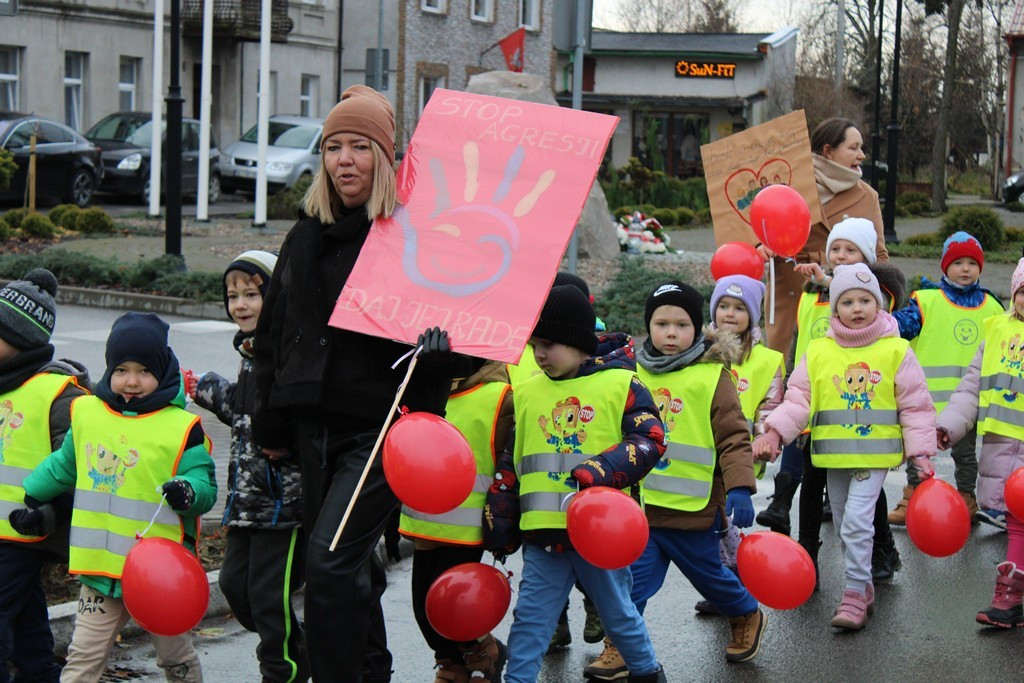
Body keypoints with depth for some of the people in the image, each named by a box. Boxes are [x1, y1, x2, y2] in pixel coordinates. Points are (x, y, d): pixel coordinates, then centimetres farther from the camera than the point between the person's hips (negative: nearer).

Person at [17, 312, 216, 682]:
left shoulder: (182, 427, -9)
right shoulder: (86, 413, 4)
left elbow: (205, 485, -8)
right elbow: (63, 466, 22)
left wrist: (188, 491, -30)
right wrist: (28, 495, 27)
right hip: (102, 569, 3)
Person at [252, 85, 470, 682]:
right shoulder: (308, 235, 12)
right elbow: (273, 334, 18)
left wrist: (443, 343, -29)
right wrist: (271, 426, 17)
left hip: (383, 426, -6)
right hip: (315, 424, 6)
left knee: (331, 559, -15)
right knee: (351, 564, 16)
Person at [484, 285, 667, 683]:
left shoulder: (621, 385, -4)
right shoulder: (528, 393, 9)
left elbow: (650, 440, -11)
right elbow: (509, 464, 13)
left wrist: (602, 470, -25)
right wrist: (499, 527, 11)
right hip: (542, 532, 3)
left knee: (619, 613, 14)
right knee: (530, 620, 3)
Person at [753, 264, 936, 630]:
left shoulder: (895, 351, -2)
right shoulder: (818, 352, 3)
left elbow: (915, 405, 2)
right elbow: (799, 398, 3)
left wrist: (920, 452, 0)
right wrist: (775, 431, -12)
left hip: (875, 453, -4)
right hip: (834, 454, 4)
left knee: (857, 520, -16)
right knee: (845, 526, 12)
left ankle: (854, 594, -6)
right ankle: (863, 587, 28)